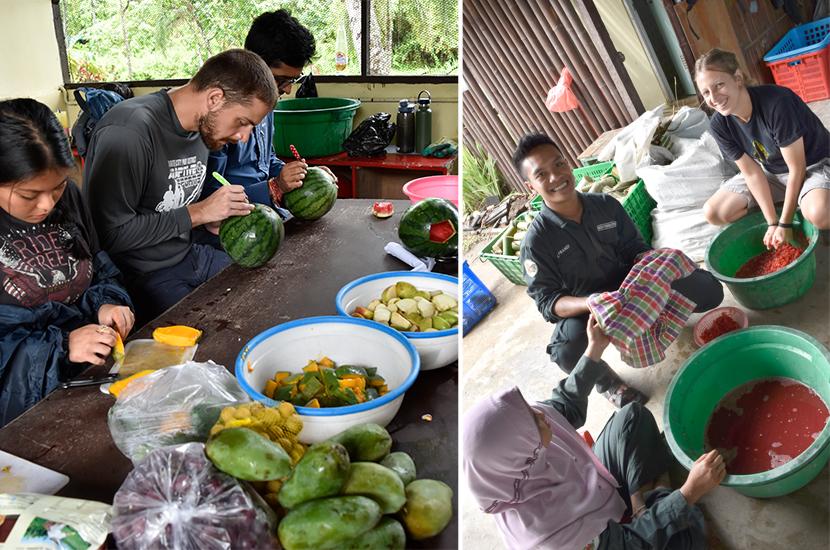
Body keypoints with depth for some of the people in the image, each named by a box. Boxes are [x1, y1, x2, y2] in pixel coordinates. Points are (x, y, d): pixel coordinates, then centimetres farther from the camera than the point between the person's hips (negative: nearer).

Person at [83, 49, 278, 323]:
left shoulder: (204, 126, 3)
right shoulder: (128, 131, -24)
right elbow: (111, 233, -26)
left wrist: (214, 220, -3)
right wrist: (198, 213, -21)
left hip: (190, 254, 8)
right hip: (143, 277, -8)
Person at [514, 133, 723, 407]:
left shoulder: (605, 204, -7)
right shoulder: (537, 241, -20)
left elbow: (635, 247, 4)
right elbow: (547, 301, -20)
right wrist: (591, 303, -38)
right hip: (581, 309, -4)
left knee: (709, 290, -13)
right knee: (568, 350, -39)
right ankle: (604, 379, -2)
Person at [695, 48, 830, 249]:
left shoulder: (777, 103, -33)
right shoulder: (720, 124, -17)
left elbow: (797, 168, -25)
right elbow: (752, 173, -11)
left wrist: (785, 224, -22)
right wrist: (772, 223, -17)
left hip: (814, 164, -5)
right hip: (772, 172, 5)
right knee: (713, 212, -11)